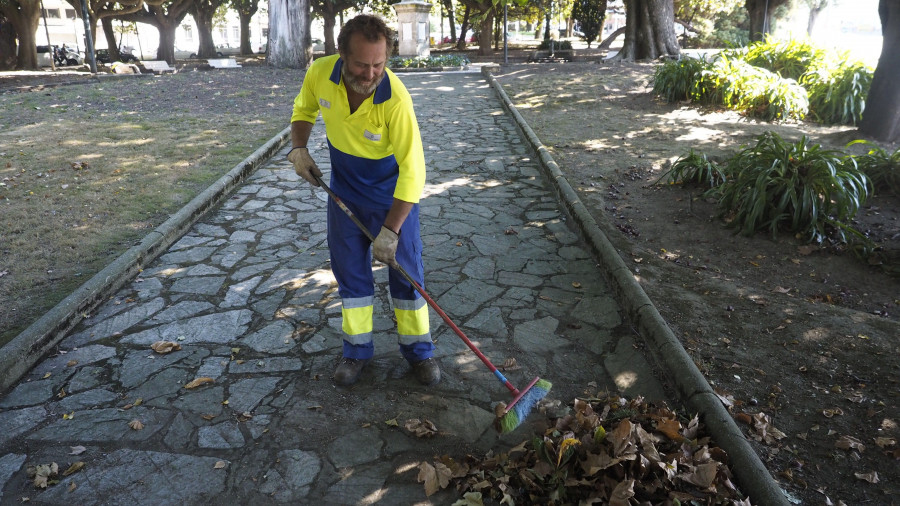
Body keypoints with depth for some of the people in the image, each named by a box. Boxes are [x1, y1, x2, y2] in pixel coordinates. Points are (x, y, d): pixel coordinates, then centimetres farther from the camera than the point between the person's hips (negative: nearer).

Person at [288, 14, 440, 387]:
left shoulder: (395, 99, -32)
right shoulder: (320, 73, -18)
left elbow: (412, 171, -30)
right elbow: (304, 110, 7)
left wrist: (390, 231, -30)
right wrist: (298, 148, -9)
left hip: (393, 192, -4)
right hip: (344, 190, 4)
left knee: (405, 270, 5)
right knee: (350, 271, 11)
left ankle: (418, 350, 23)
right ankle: (357, 350, 27)